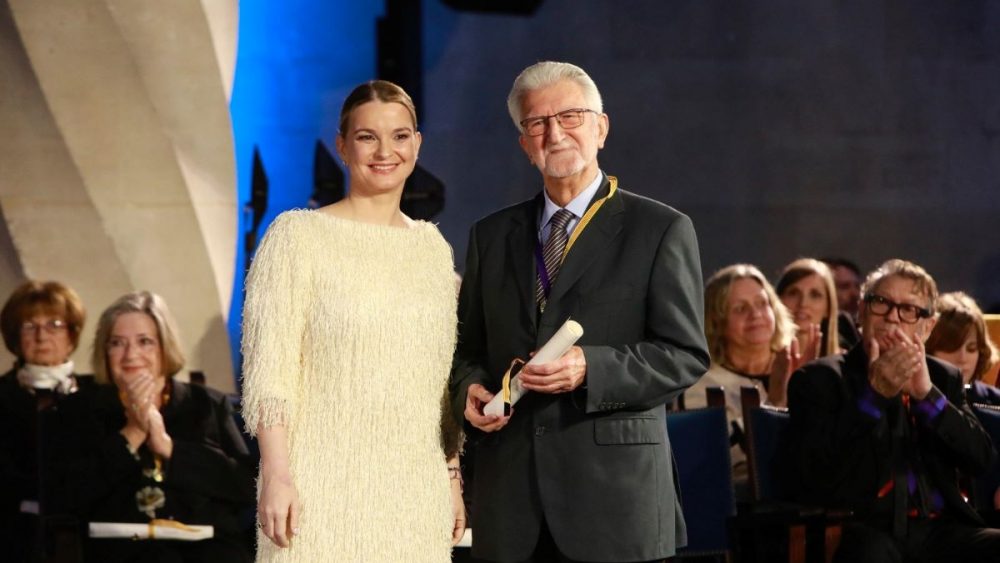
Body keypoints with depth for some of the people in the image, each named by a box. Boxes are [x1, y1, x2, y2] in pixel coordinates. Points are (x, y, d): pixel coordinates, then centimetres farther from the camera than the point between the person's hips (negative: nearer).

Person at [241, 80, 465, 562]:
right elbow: (267, 369, -8)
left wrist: (453, 476, 12)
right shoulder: (298, 234, -3)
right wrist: (276, 475, -16)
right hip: (325, 486, -4)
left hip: (417, 491, 4)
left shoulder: (433, 246, 12)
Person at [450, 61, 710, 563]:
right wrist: (469, 389, -1)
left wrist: (590, 368, -16)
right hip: (510, 491, 4)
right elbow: (469, 347, 21)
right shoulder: (491, 236, 16)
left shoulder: (662, 230, 3)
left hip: (615, 488, -3)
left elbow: (686, 354, -3)